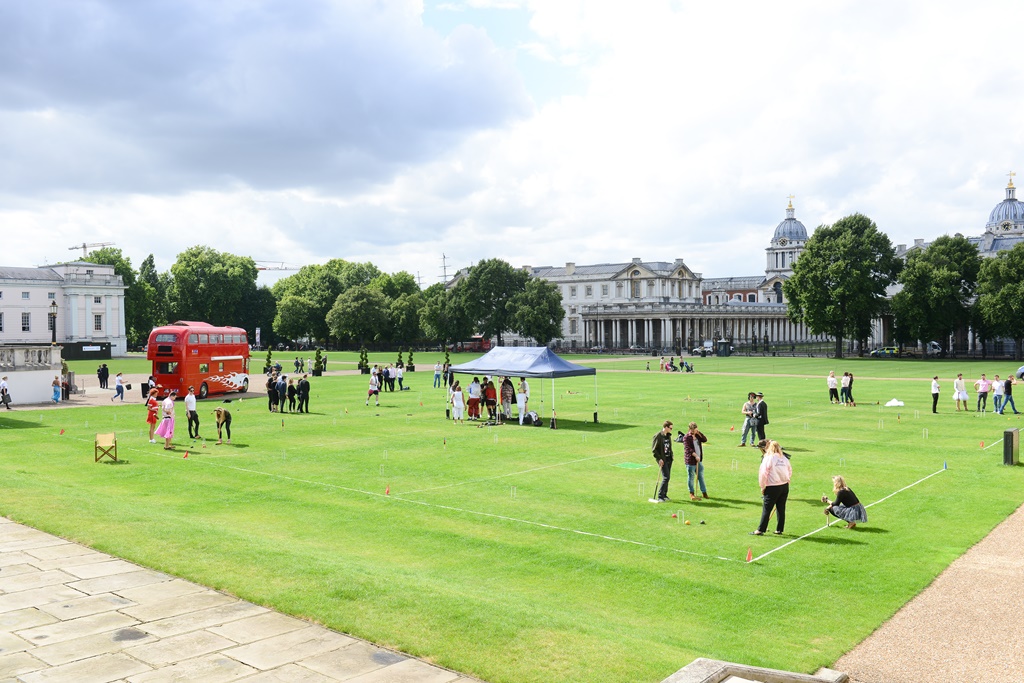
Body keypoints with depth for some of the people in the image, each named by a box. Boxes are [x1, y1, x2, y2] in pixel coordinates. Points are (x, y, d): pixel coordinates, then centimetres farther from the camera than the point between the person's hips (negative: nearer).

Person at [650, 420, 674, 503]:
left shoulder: (668, 436, 11)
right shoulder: (658, 436, -13)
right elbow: (653, 450, -13)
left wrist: (671, 455, 12)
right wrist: (659, 459, -17)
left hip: (669, 459, 8)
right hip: (662, 460, -8)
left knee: (667, 477, 10)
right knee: (666, 477, -14)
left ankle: (664, 495, 21)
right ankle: (659, 496, -9)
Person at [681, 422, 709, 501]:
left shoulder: (697, 435, 10)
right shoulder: (686, 437, -11)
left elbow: (705, 440, 2)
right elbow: (688, 448, -20)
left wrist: (699, 433, -7)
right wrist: (695, 455, -28)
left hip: (699, 460, 6)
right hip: (690, 460, -6)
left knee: (701, 476, 12)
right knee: (691, 477, 3)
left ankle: (704, 492, 22)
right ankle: (691, 493, 14)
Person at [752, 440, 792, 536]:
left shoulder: (768, 458, -9)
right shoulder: (784, 458, 6)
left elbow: (763, 474, -10)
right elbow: (790, 471, 14)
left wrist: (763, 487, -1)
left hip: (772, 488, -5)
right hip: (784, 486, 5)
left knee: (766, 509, 1)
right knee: (781, 509, 12)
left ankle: (760, 530, 4)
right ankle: (779, 530, 18)